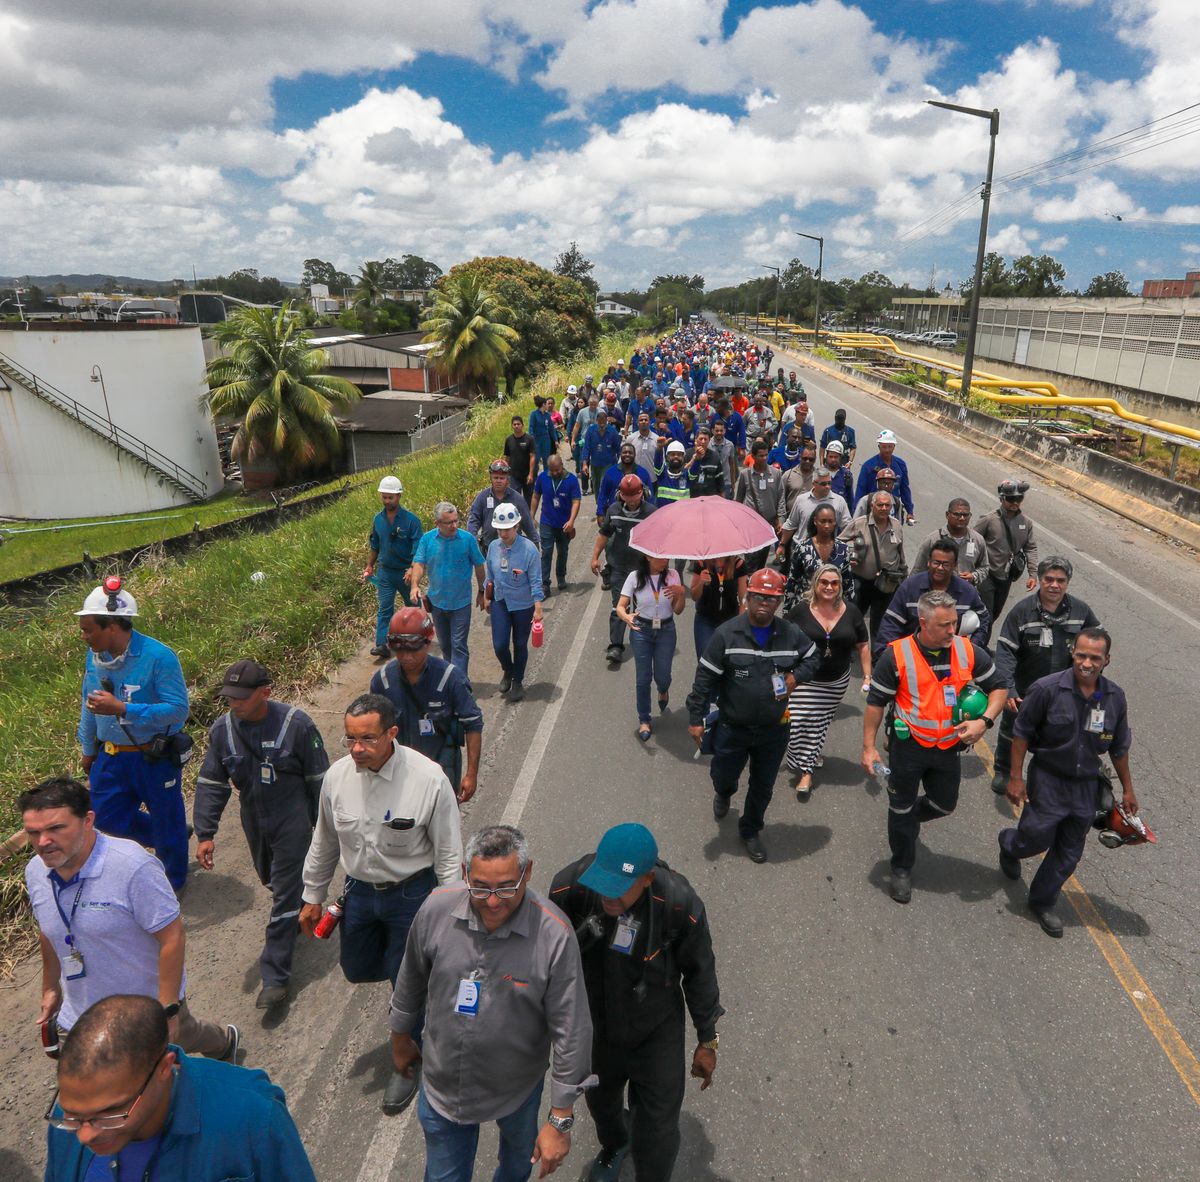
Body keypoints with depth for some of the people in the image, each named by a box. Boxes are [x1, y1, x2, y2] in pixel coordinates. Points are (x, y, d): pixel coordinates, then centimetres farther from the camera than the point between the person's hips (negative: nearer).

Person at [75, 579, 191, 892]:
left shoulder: (158, 657, -26)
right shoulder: (95, 655, -5)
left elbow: (178, 709, -27)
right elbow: (89, 703, 11)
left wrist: (121, 709, -33)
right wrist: (88, 748, 19)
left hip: (155, 757, -6)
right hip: (111, 756, 6)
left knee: (166, 821, 12)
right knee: (106, 816, 16)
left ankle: (175, 880, 37)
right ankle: (167, 841, 41)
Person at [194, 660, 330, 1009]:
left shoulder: (296, 724, -22)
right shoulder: (222, 729, -9)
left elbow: (319, 780, -12)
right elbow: (211, 784, -2)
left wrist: (322, 826, -5)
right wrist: (205, 834, -7)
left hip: (292, 821, -5)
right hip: (254, 820, 5)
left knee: (285, 893, -2)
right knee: (269, 878, 24)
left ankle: (275, 976, 9)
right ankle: (299, 914, 55)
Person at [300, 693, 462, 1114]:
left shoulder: (428, 778, -26)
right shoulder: (337, 775, -12)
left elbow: (448, 854, -16)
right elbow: (324, 842, 6)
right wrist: (313, 897, 14)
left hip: (412, 893, -4)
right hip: (359, 890, 5)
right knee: (357, 970, 21)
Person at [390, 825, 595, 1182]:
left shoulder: (554, 935, -31)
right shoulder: (436, 911, -23)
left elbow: (571, 1032, -22)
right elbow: (411, 982, -2)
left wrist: (560, 1121, -15)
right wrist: (400, 1038, 12)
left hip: (518, 1086, 0)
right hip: (443, 1084, 0)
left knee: (520, 1151, 30)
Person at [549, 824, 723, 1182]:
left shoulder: (680, 905, -34)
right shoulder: (570, 886, -31)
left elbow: (699, 973, -13)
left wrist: (708, 1041, -1)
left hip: (657, 1033, -3)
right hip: (593, 1028, 3)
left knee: (658, 1128, 9)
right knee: (599, 1098, 30)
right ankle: (614, 1145, 66)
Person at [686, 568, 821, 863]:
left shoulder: (791, 634, -7)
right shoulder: (727, 634, -16)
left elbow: (813, 657, 14)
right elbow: (705, 677, -12)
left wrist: (796, 676, -6)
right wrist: (696, 718, -12)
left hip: (774, 730, 2)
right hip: (732, 728, -2)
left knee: (763, 787, 17)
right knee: (723, 777, 19)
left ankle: (750, 831, 43)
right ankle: (724, 794, 57)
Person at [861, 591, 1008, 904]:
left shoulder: (969, 651, -9)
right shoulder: (896, 655, -18)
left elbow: (998, 687, 3)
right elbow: (876, 702, -9)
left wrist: (985, 721, -14)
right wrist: (869, 747, -10)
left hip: (949, 747, 3)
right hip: (907, 746, -3)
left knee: (944, 805, 18)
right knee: (901, 810, 12)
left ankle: (908, 819, 50)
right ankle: (902, 869, 33)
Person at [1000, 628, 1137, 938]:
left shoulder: (1115, 697, -7)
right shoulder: (1047, 689, -20)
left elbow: (1119, 748, 7)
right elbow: (1022, 733, -11)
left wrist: (1128, 790, 14)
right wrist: (1015, 778, -10)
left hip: (1087, 785, 4)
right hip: (1048, 781, -4)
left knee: (1069, 854, 13)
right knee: (1036, 839, 4)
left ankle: (1043, 902, 33)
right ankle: (1009, 844, 41)